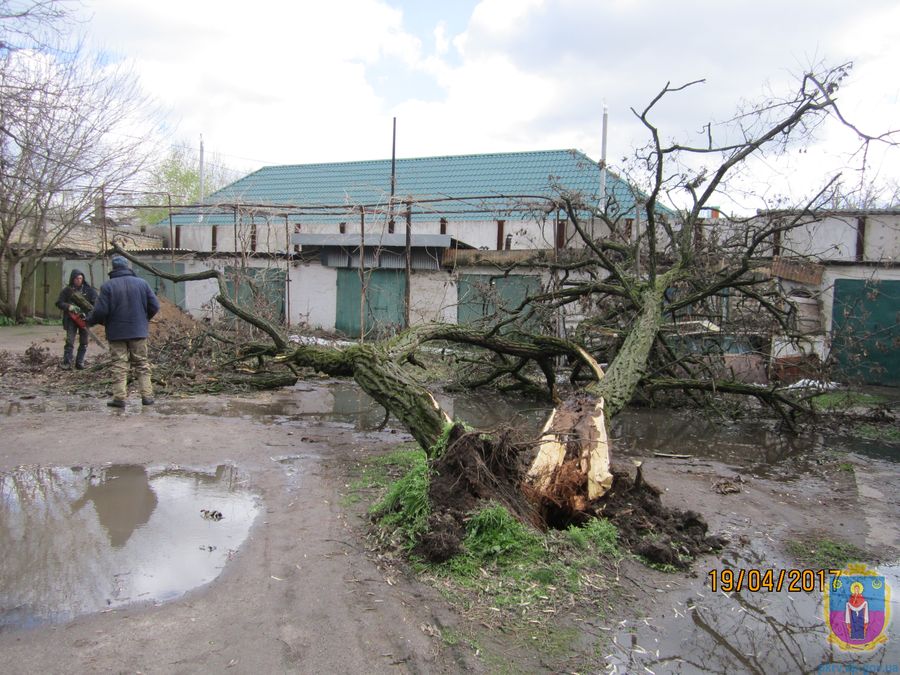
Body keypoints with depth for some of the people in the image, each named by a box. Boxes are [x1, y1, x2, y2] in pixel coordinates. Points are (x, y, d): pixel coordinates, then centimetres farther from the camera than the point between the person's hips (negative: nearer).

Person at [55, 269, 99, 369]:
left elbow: (95, 301, -4)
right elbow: (59, 303, 1)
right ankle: (67, 363, -5)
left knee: (84, 343, 4)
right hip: (71, 319, -1)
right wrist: (69, 306, -19)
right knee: (70, 341, -8)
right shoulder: (67, 290, 1)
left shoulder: (88, 289, 1)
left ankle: (80, 362, 12)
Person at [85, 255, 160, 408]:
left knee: (119, 365, 4)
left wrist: (89, 320, 8)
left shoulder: (107, 286, -8)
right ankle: (147, 396, 8)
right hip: (139, 332, 2)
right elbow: (154, 306, 0)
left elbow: (100, 311, -12)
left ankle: (119, 397, 3)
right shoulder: (142, 283, 0)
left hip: (116, 332, -2)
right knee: (142, 364, 9)